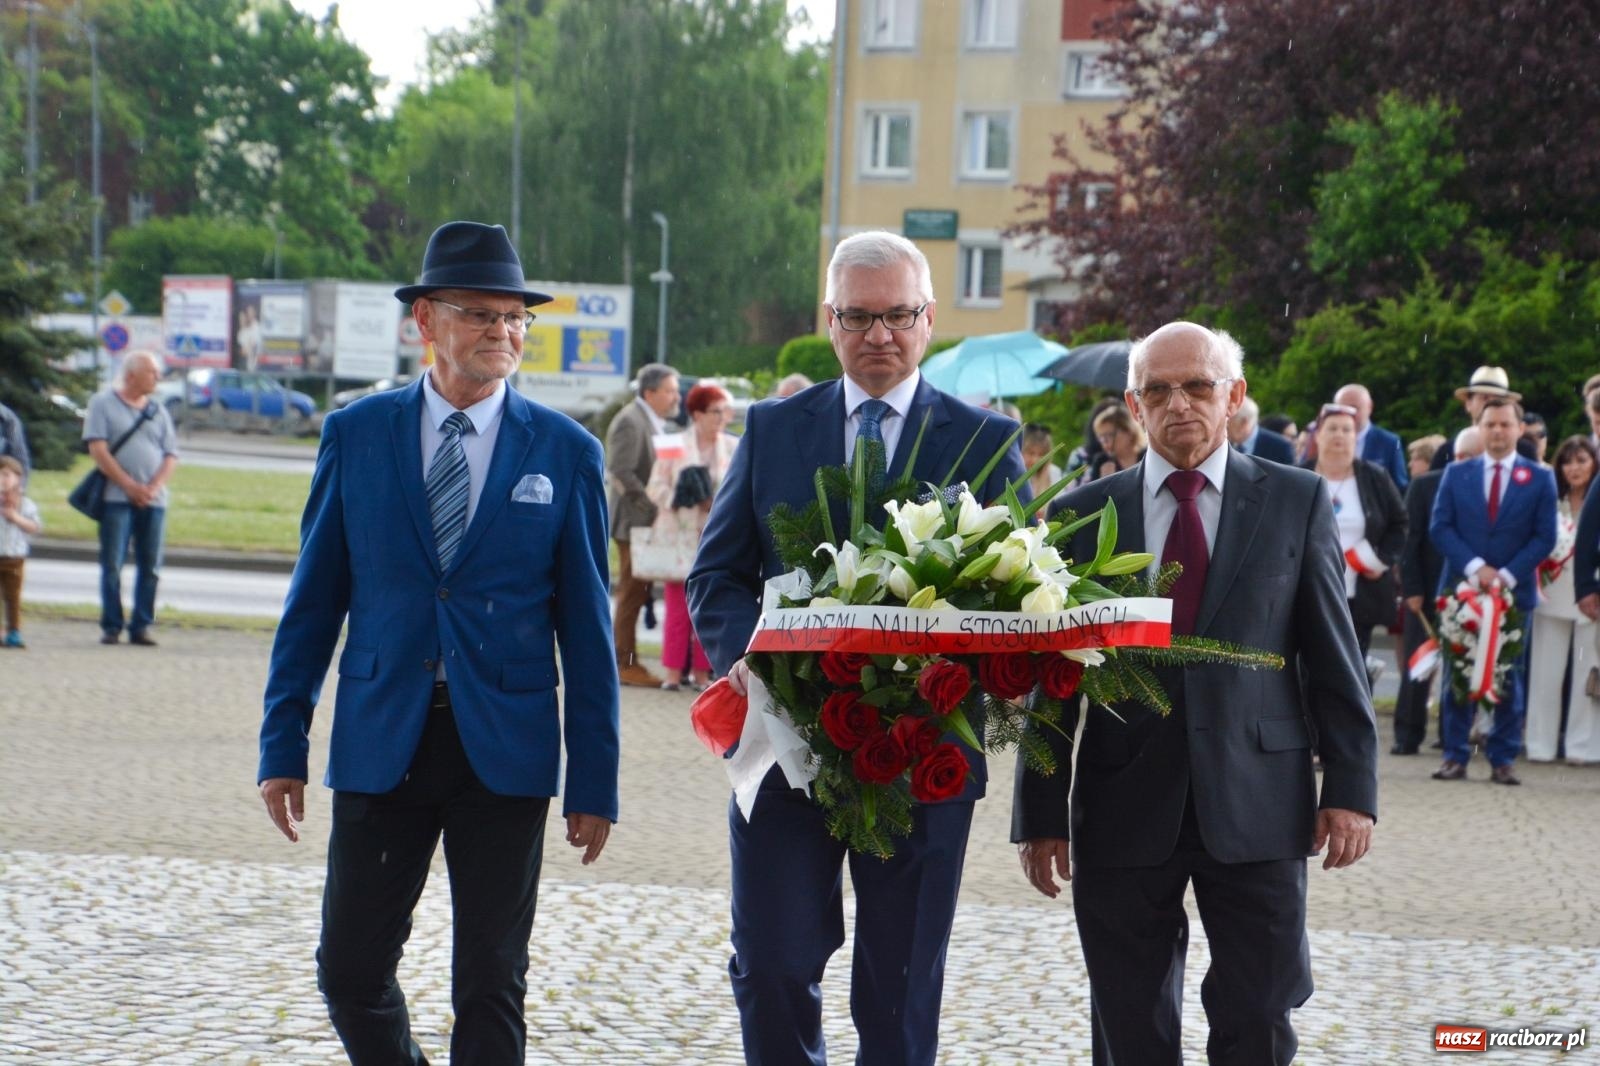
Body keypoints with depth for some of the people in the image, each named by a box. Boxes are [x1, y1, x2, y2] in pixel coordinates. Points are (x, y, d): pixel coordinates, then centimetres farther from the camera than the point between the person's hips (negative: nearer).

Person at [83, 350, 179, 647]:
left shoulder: (158, 411, 16)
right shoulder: (102, 403, 5)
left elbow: (171, 457, 11)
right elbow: (98, 449, -5)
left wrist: (153, 487, -8)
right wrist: (129, 485, -12)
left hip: (153, 499, 4)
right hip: (116, 497, -4)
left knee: (150, 566, 1)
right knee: (112, 565, -3)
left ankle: (141, 627, 6)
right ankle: (111, 627, 2)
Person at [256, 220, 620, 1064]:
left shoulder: (565, 452, 1)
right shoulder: (355, 434, 4)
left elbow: (586, 626, 2)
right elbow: (314, 600, 7)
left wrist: (594, 781, 0)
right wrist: (282, 745, 3)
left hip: (506, 746, -1)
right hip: (380, 741, 1)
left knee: (491, 985, 5)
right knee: (350, 971, 4)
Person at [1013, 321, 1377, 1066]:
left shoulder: (1296, 501, 4)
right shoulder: (1083, 513, 5)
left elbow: (1333, 656, 3)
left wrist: (1351, 786, -4)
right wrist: (1040, 815, 2)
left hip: (1256, 803, -1)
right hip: (1123, 808, 1)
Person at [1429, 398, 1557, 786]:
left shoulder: (1540, 478, 4)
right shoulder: (1456, 473, 7)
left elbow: (1545, 537, -1)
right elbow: (1440, 528, 0)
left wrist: (1507, 575, -13)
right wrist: (1474, 567, -13)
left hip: (1514, 591, -1)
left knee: (1510, 679, 3)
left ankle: (1503, 760, 8)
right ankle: (1455, 756, 6)